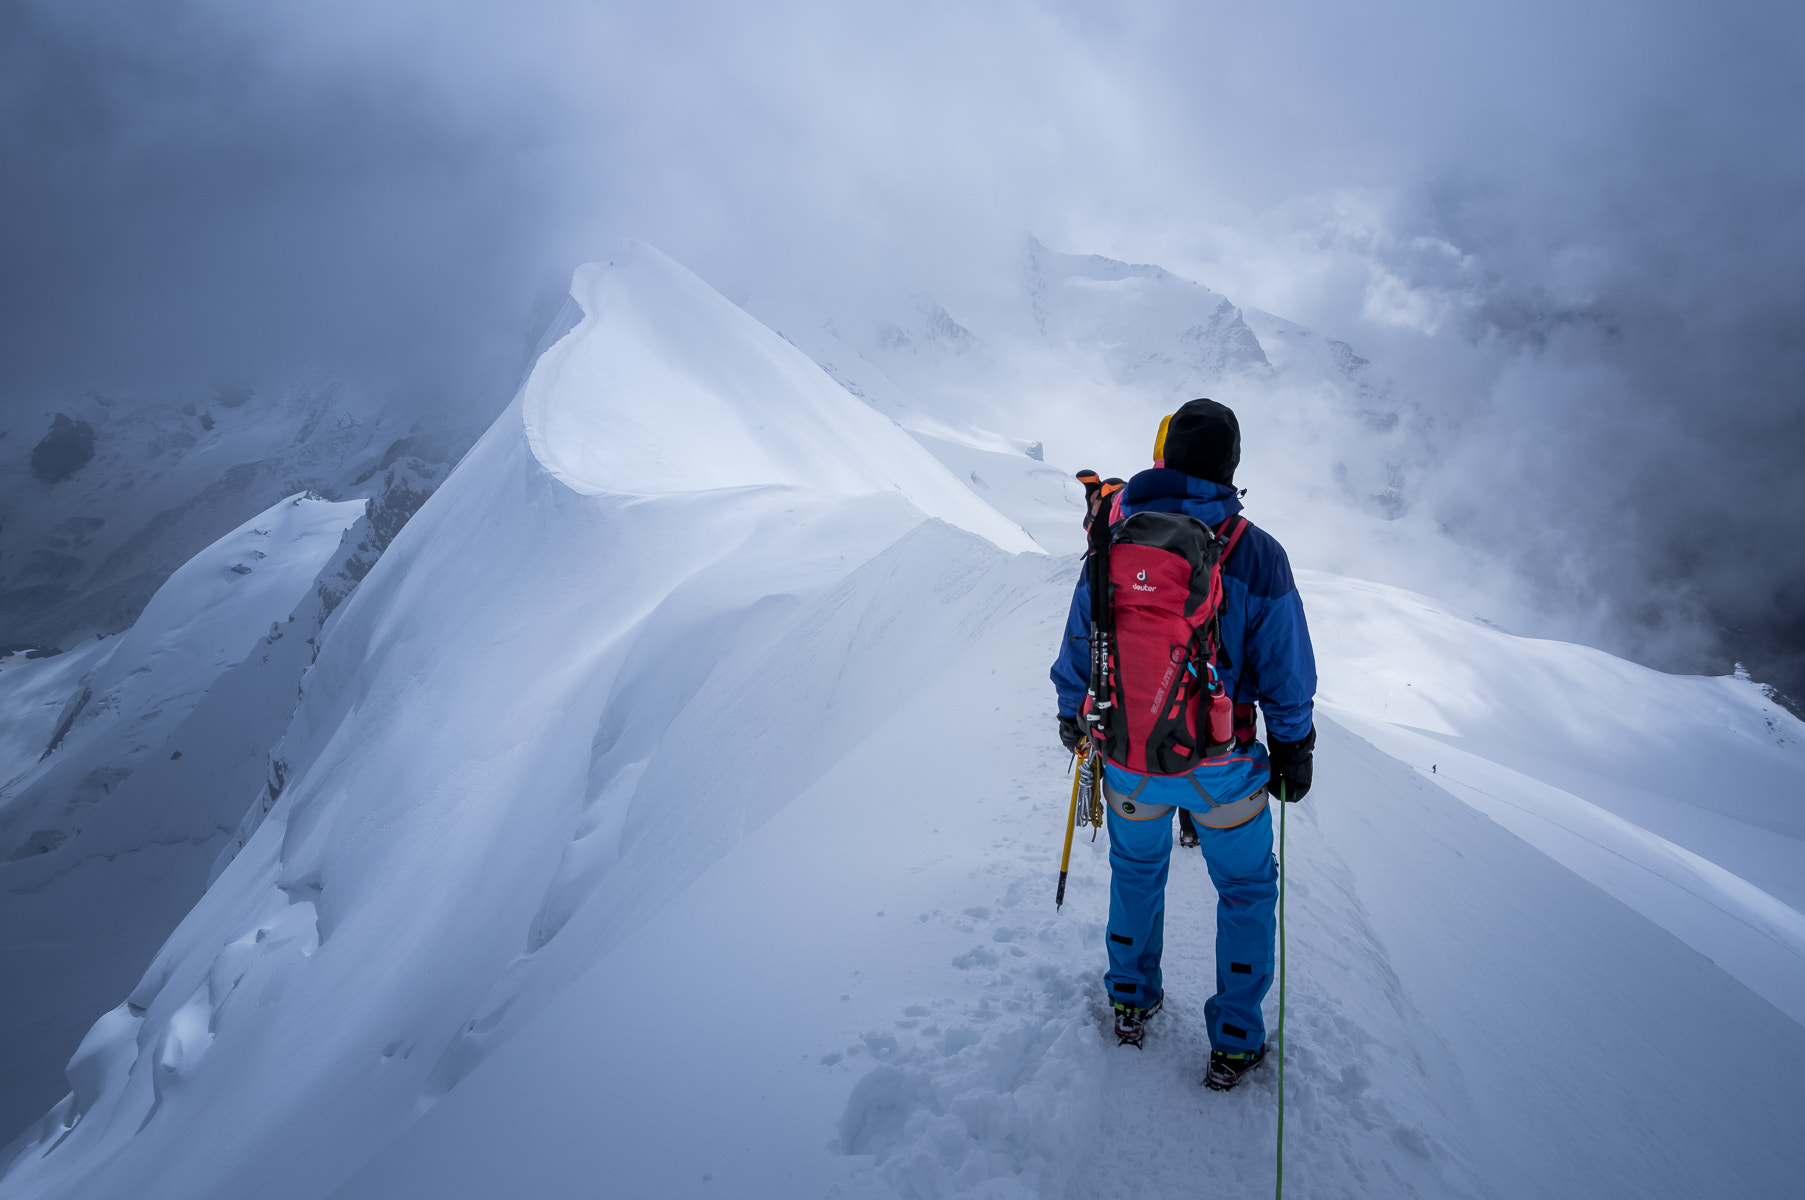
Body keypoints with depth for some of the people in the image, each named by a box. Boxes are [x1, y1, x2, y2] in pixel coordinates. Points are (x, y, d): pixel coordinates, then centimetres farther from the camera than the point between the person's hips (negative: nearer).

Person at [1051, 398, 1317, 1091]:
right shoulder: (1257, 553, -14)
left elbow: (1079, 649, 2)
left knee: (1136, 869, 28)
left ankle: (1130, 1002, 43)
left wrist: (1072, 718, 19)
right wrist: (1294, 752, 8)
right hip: (1221, 769, -2)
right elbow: (1286, 671, -7)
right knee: (1246, 890, 20)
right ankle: (1234, 1046, 29)